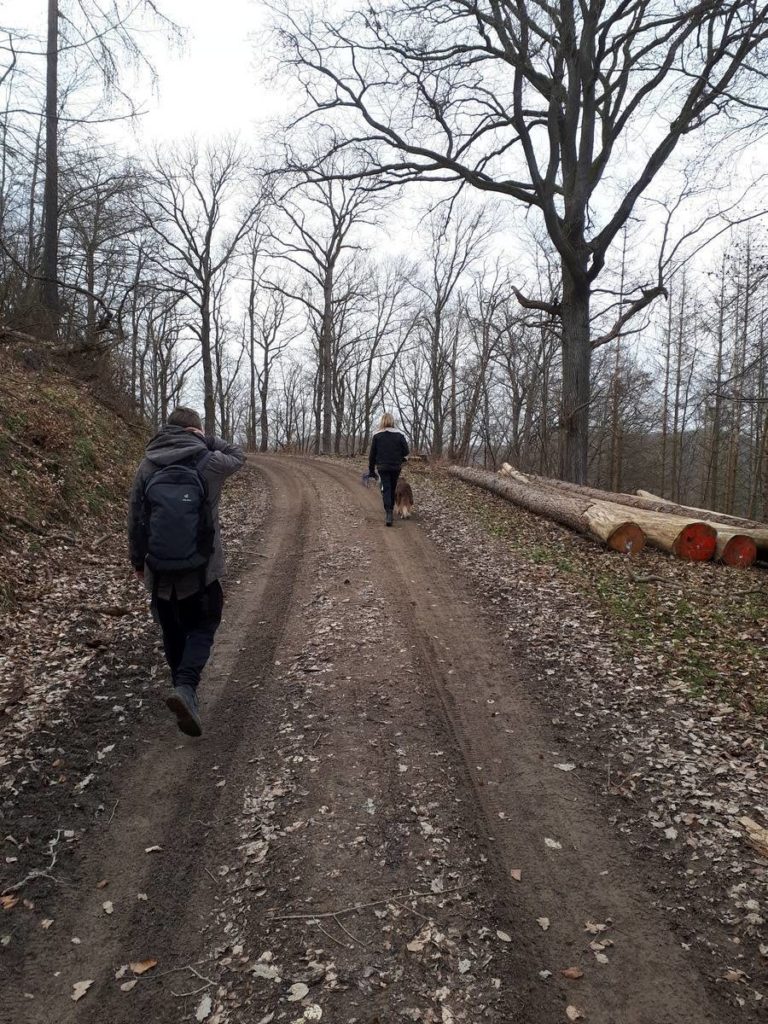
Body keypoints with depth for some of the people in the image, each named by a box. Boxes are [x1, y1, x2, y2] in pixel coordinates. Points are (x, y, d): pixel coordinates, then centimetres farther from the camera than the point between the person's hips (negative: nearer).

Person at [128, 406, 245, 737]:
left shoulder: (147, 467, -2)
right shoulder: (209, 463, -9)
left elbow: (135, 520, 2)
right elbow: (238, 455, 13)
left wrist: (138, 560, 14)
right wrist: (206, 440, 2)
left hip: (160, 570, 3)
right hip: (201, 569, -2)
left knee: (172, 631, 20)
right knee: (202, 629, 9)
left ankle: (182, 687, 35)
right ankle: (186, 687, -12)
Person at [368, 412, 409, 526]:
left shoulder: (377, 435, -2)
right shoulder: (399, 434, -3)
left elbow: (372, 453, 1)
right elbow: (406, 452, -2)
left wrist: (371, 469, 8)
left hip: (382, 467, -1)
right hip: (396, 467, 1)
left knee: (386, 489, -3)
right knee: (392, 489, 15)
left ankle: (388, 513, -20)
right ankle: (390, 511, 27)